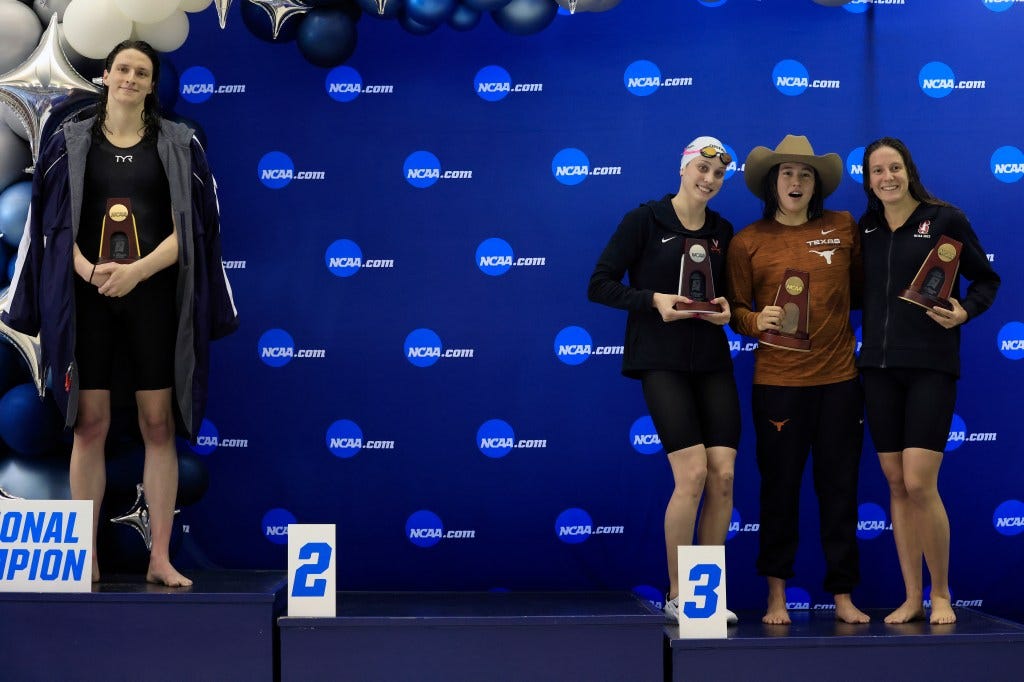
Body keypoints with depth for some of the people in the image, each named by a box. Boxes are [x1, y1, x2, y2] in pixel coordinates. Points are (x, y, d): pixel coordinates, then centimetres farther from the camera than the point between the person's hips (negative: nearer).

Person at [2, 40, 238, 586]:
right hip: (87, 295, 0)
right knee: (90, 424, 1)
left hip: (154, 295, 0)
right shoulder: (71, 142, 6)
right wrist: (87, 269, -16)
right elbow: (57, 223, 3)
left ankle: (161, 557, 6)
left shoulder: (178, 145, 4)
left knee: (159, 424, 0)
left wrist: (137, 271, -18)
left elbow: (186, 228, -3)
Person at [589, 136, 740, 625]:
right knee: (692, 474, -13)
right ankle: (677, 594, 1)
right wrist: (653, 300, -19)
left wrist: (727, 309, -1)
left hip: (713, 361, 5)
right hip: (661, 361, -5)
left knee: (723, 476, -3)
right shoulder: (644, 221, -3)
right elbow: (599, 285, -6)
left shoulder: (723, 231, 12)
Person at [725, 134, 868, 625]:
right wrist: (758, 320, -14)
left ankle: (843, 596, 15)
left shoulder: (844, 229, 5)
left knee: (840, 487, 5)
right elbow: (735, 309, 5)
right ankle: (777, 595, 17)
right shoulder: (748, 241, 1)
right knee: (779, 486, 5)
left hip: (839, 377, 2)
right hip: (777, 379, -1)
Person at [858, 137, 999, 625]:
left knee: (919, 484, -11)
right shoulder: (864, 230, 11)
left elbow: (986, 279, 4)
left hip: (931, 365, -4)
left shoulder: (945, 219, 0)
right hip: (878, 366, 4)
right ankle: (912, 599, 14)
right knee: (896, 484, 6)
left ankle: (941, 593, 7)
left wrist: (965, 311, -13)